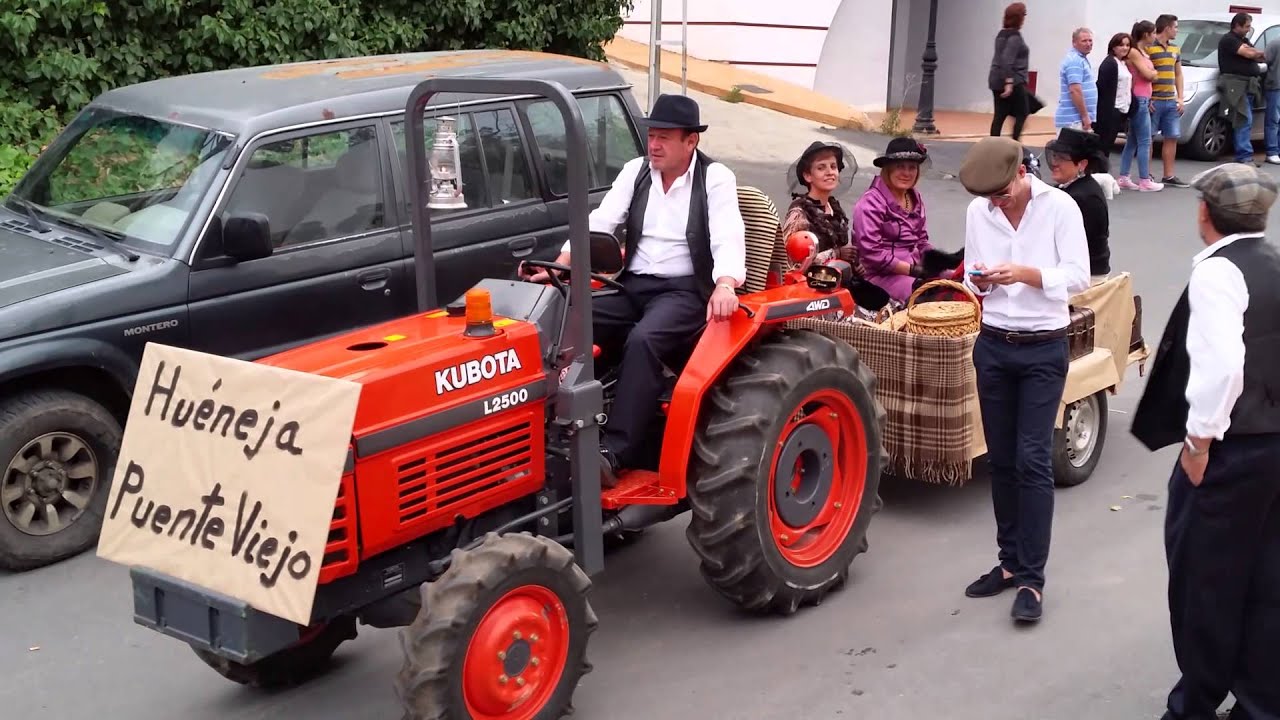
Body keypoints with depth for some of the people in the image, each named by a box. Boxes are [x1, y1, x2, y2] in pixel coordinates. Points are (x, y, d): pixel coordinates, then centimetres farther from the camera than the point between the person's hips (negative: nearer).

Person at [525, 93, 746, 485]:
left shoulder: (716, 178, -4)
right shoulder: (635, 171, 10)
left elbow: (727, 237, -19)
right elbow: (599, 222, 1)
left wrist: (725, 286, -39)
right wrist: (559, 266, -14)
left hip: (685, 291, -5)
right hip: (632, 285, 5)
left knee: (643, 339, -36)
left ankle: (614, 453, -37)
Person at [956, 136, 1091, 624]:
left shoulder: (1059, 207, -9)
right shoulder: (978, 212, 3)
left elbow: (1078, 276, -12)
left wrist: (1025, 273, -26)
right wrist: (979, 282, -13)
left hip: (1043, 350, -4)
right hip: (993, 345, 4)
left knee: (1032, 461, -7)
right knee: (1001, 460, 10)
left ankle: (1032, 578, -2)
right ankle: (1010, 561, 23)